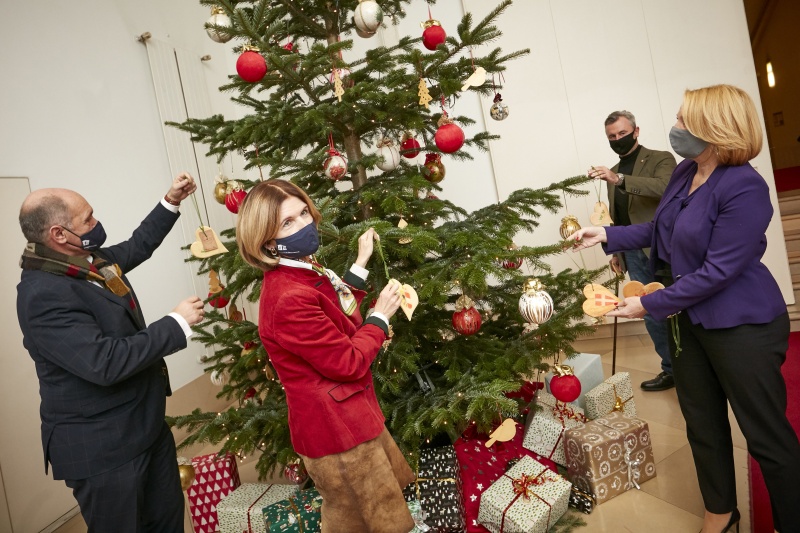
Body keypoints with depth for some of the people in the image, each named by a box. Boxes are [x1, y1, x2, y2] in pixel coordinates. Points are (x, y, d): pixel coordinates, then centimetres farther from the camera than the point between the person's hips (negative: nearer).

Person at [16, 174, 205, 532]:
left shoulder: (90, 260, 3)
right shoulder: (43, 295, -25)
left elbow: (137, 247, 23)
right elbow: (105, 362, -32)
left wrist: (171, 202, 16)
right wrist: (177, 323, -24)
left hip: (146, 426, 9)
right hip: (101, 450, -8)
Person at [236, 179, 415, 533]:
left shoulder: (305, 273, 3)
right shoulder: (289, 298, -30)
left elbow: (340, 311, 13)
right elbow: (349, 363, -25)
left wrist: (361, 263, 10)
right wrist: (380, 316, -12)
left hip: (345, 420, 10)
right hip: (335, 429, -10)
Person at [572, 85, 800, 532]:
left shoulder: (744, 188, -24)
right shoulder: (685, 173, 2)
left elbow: (718, 271, -25)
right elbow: (662, 229, 15)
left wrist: (651, 304, -20)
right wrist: (607, 235, 7)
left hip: (742, 326, -9)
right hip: (690, 319, 9)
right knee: (703, 424, 20)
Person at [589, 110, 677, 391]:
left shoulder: (661, 159, -1)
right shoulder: (614, 171, 17)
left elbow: (664, 187, -24)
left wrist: (618, 179, -33)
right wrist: (615, 252, 15)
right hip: (633, 254, 5)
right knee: (651, 315, 8)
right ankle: (672, 369, 21)